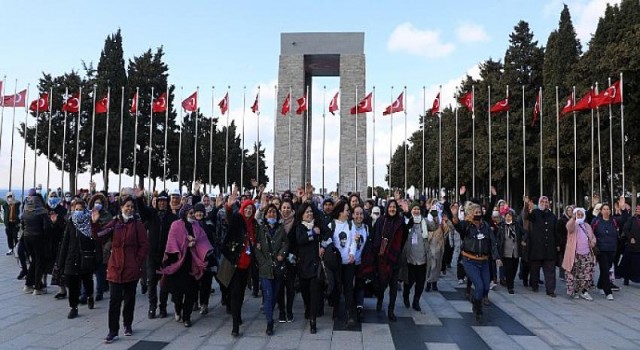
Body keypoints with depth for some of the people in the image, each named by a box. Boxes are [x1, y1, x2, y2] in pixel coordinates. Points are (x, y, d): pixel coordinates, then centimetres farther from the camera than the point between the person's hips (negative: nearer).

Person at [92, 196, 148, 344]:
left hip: (132, 268, 0)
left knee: (129, 299, 13)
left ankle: (128, 325, 29)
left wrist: (138, 262, -8)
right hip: (115, 267, 1)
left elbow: (144, 245, -3)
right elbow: (98, 235, -3)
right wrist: (95, 223, -18)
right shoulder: (114, 223, 5)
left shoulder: (137, 224, -1)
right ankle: (113, 331, 6)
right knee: (114, 300, 0)